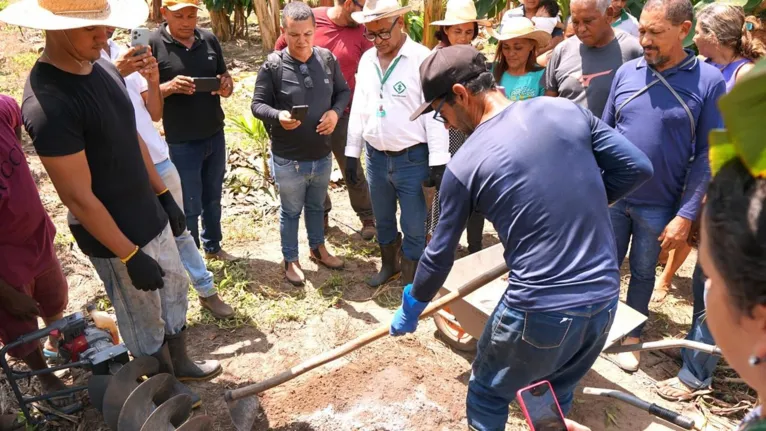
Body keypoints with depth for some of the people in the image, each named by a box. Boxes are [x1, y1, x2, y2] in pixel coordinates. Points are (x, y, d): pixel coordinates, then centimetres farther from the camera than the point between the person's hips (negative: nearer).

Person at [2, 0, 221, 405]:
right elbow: (78, 197, -24)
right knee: (144, 320, 12)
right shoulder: (48, 103, -27)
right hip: (115, 237, -8)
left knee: (175, 289, 23)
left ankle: (181, 363, 47)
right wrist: (130, 256, -18)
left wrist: (165, 196, 14)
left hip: (151, 217, 8)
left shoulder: (102, 68, 0)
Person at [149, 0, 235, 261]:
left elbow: (226, 78, 10)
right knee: (190, 206, 6)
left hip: (215, 135, 5)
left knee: (213, 198, 19)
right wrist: (169, 87, -28)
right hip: (182, 142, -4)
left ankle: (213, 247, 38)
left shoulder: (209, 40, 2)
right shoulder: (152, 44, -10)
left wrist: (226, 86, -13)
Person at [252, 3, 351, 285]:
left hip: (323, 155, 4)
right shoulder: (273, 66, -15)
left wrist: (336, 112, -13)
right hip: (288, 160, -4)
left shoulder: (328, 59, -4)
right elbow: (257, 105, -10)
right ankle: (291, 260, 34)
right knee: (291, 211, 15)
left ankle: (318, 249, 46)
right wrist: (278, 116, -31)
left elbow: (344, 91, 7)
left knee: (316, 206, 24)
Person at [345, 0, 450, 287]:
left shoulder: (422, 59, -13)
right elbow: (359, 108, 11)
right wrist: (352, 152, 9)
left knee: (413, 226, 7)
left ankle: (411, 282, 25)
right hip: (375, 157, 6)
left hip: (412, 159, -5)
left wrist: (438, 163, -16)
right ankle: (389, 265, 43)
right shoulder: (366, 60, 6)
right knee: (383, 219, 21)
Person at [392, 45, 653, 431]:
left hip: (540, 311, -5)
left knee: (487, 397, 22)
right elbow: (637, 168, 4)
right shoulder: (565, 110, 0)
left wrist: (411, 306, 17)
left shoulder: (465, 164, -10)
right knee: (557, 397, 29)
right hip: (604, 300, 6)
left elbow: (439, 255, 0)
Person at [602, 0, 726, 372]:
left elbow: (707, 156, -9)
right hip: (611, 197, 2)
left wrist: (685, 216, -11)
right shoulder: (626, 72, -2)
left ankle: (631, 335, 37)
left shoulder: (709, 81, -10)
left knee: (643, 273, 16)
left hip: (659, 207, -2)